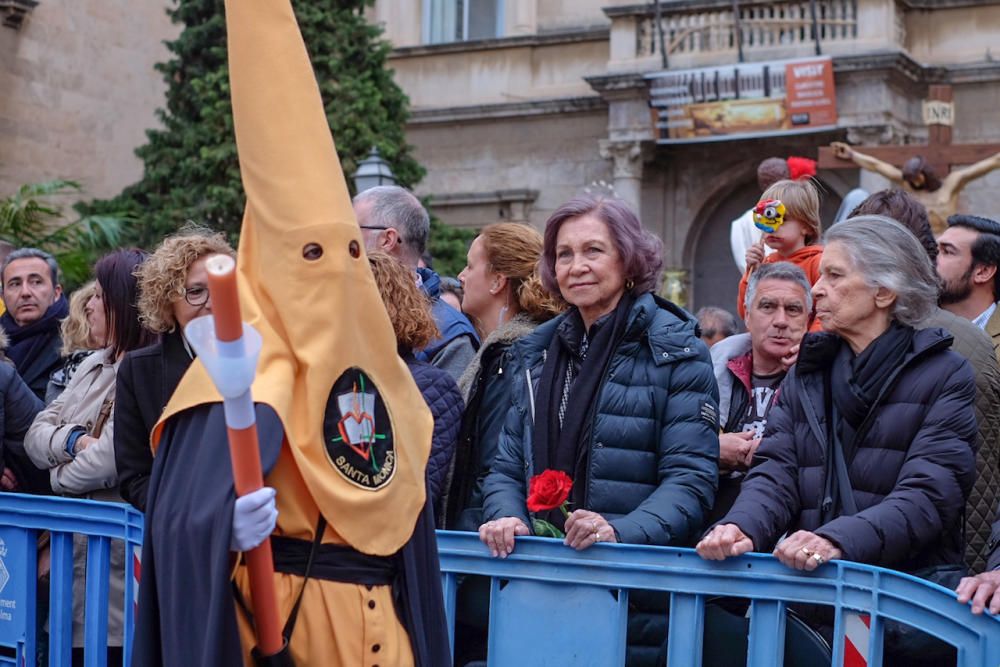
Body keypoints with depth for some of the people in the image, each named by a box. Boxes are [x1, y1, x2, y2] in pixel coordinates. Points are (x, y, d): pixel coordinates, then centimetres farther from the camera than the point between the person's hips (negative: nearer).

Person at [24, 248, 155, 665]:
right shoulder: (93, 365, 14)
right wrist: (71, 440, -10)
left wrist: (58, 475, -2)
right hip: (71, 544, 8)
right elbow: (35, 434, 12)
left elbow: (108, 461, -22)